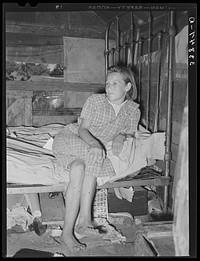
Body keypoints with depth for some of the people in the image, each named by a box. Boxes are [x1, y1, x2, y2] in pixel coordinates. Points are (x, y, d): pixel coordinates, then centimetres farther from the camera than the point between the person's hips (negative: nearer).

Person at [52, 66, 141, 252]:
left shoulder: (133, 110, 0)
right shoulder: (95, 100, -9)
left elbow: (130, 134, 7)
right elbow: (83, 129, -14)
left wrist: (121, 137, -17)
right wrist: (94, 143, -35)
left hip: (91, 152, 2)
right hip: (68, 138, -2)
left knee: (79, 169, -33)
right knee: (94, 156, -35)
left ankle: (68, 231, -27)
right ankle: (85, 219, -30)